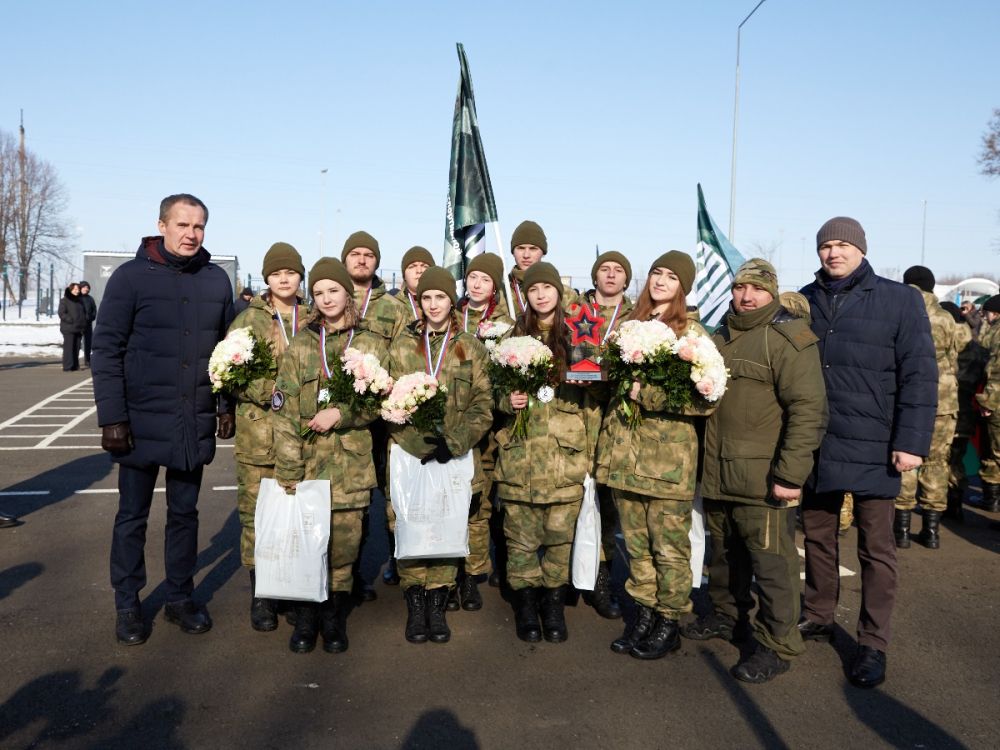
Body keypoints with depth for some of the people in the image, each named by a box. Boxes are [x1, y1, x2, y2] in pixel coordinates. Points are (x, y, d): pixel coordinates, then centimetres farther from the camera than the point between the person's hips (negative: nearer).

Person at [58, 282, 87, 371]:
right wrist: (71, 320, -19)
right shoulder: (64, 300, -2)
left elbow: (84, 313, 25)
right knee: (68, 347, -9)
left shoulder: (79, 301, 18)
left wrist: (84, 323, 8)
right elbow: (62, 313, -10)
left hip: (79, 328, 6)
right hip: (68, 328, -6)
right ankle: (67, 366, -9)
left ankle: (75, 365, 13)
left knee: (76, 348, 8)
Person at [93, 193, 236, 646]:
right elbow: (106, 349, -8)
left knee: (185, 514, 14)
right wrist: (111, 417, -12)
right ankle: (127, 606, 25)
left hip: (195, 424, 3)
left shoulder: (216, 280, 4)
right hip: (141, 422, -3)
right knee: (132, 517, 10)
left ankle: (180, 599, 28)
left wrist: (227, 404, 5)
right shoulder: (131, 277, -6)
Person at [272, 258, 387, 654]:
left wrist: (340, 413, -12)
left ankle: (334, 618, 20)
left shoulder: (372, 345, 7)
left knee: (343, 545, 2)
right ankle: (306, 618, 19)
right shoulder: (300, 345, 7)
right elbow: (284, 411, 2)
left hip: (351, 462, 0)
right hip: (306, 461, 0)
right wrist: (288, 470, -6)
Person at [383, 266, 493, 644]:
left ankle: (437, 606, 16)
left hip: (456, 456, 0)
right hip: (409, 454, 0)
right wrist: (420, 442, -11)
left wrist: (454, 442, -11)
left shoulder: (471, 347, 7)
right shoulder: (402, 346, 8)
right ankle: (416, 606, 13)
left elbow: (483, 405, 3)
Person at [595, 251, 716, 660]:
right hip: (625, 452, 5)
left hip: (669, 455, -5)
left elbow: (705, 398, -13)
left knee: (669, 546, 4)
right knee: (636, 542, 13)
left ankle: (669, 622, 19)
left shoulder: (692, 332, -5)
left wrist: (647, 395, -18)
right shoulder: (631, 325, 13)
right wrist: (608, 438, 14)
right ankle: (644, 612, 26)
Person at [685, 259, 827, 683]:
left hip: (764, 480, -7)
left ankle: (776, 645, 13)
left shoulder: (789, 340, -10)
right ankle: (726, 615, 38)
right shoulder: (721, 338, 15)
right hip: (719, 475, 7)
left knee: (770, 562, 0)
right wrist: (705, 464, 20)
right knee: (724, 553, 20)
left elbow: (808, 410, -17)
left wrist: (791, 474, -21)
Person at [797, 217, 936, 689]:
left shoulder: (900, 300, -3)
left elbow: (919, 376, -6)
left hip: (871, 446, -3)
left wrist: (912, 441, -12)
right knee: (818, 535, 15)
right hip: (813, 444, 4)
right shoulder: (804, 301, 6)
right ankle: (818, 618, 32)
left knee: (875, 548, 6)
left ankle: (873, 644, 18)